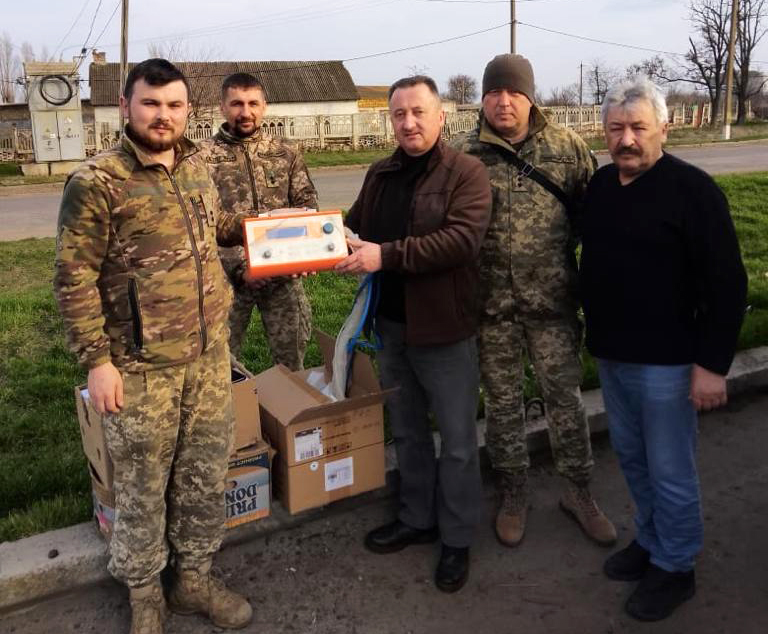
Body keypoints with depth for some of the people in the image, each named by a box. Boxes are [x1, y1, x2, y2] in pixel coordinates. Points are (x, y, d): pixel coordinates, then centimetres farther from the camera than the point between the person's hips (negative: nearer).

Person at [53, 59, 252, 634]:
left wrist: (248, 225, 9)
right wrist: (97, 359, -13)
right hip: (143, 366, -5)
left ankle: (194, 577, 35)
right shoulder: (97, 182, -11)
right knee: (143, 484, 10)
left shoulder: (197, 167, 8)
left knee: (205, 474, 15)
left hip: (210, 354, 6)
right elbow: (74, 278, -11)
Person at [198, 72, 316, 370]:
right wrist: (238, 267, -17)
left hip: (284, 273, 3)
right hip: (228, 275, -2)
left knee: (292, 359, 13)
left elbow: (307, 202, 7)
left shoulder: (286, 151, 6)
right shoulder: (204, 156, -4)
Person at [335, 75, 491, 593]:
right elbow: (355, 227, 15)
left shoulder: (467, 172, -11)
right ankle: (416, 520, 37)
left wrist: (386, 255, -28)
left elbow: (462, 238, -25)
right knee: (407, 431, 19)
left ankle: (457, 539, 24)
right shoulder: (380, 175, 10)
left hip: (445, 329, -6)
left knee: (457, 441, 7)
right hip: (390, 325, 7)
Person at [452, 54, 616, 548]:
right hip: (492, 302, 1)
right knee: (503, 402, 13)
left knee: (564, 396, 10)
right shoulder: (466, 154, -1)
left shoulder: (568, 146, -1)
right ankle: (513, 495, 32)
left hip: (553, 298, 0)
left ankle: (579, 492, 31)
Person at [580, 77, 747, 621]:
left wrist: (713, 364, -18)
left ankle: (675, 567, 26)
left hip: (665, 360, -7)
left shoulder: (693, 189, -15)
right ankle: (650, 540, 39)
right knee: (632, 458, 20)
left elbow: (726, 284, -16)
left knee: (670, 470, 6)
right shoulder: (599, 185, 6)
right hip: (611, 354, 7)